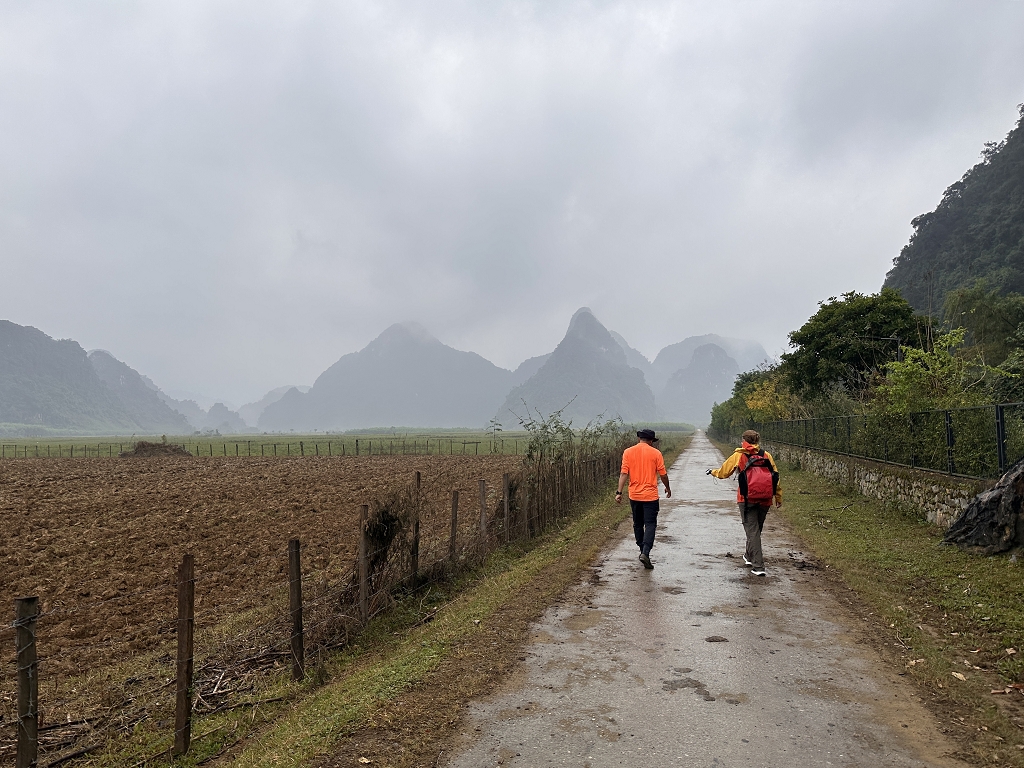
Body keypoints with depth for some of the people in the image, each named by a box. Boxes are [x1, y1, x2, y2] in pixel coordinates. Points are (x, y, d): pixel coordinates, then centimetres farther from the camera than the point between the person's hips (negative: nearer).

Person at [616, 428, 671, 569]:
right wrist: (667, 488, 18)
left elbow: (624, 473, -7)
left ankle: (643, 551, 27)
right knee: (650, 525, -1)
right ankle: (645, 553, -16)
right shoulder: (655, 453, -5)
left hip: (634, 495, 3)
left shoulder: (628, 452, -1)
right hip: (650, 495, -3)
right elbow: (663, 474, 1)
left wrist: (619, 492, -6)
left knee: (638, 524, 17)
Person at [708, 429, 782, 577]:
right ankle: (749, 556, 41)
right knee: (757, 529, 21)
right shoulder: (766, 455, 8)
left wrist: (713, 472, 30)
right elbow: (776, 477, 9)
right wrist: (779, 497, 17)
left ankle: (758, 566, -7)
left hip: (747, 499, -4)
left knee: (752, 531, -1)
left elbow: (723, 472, 9)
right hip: (765, 499, 4)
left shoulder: (738, 455, 0)